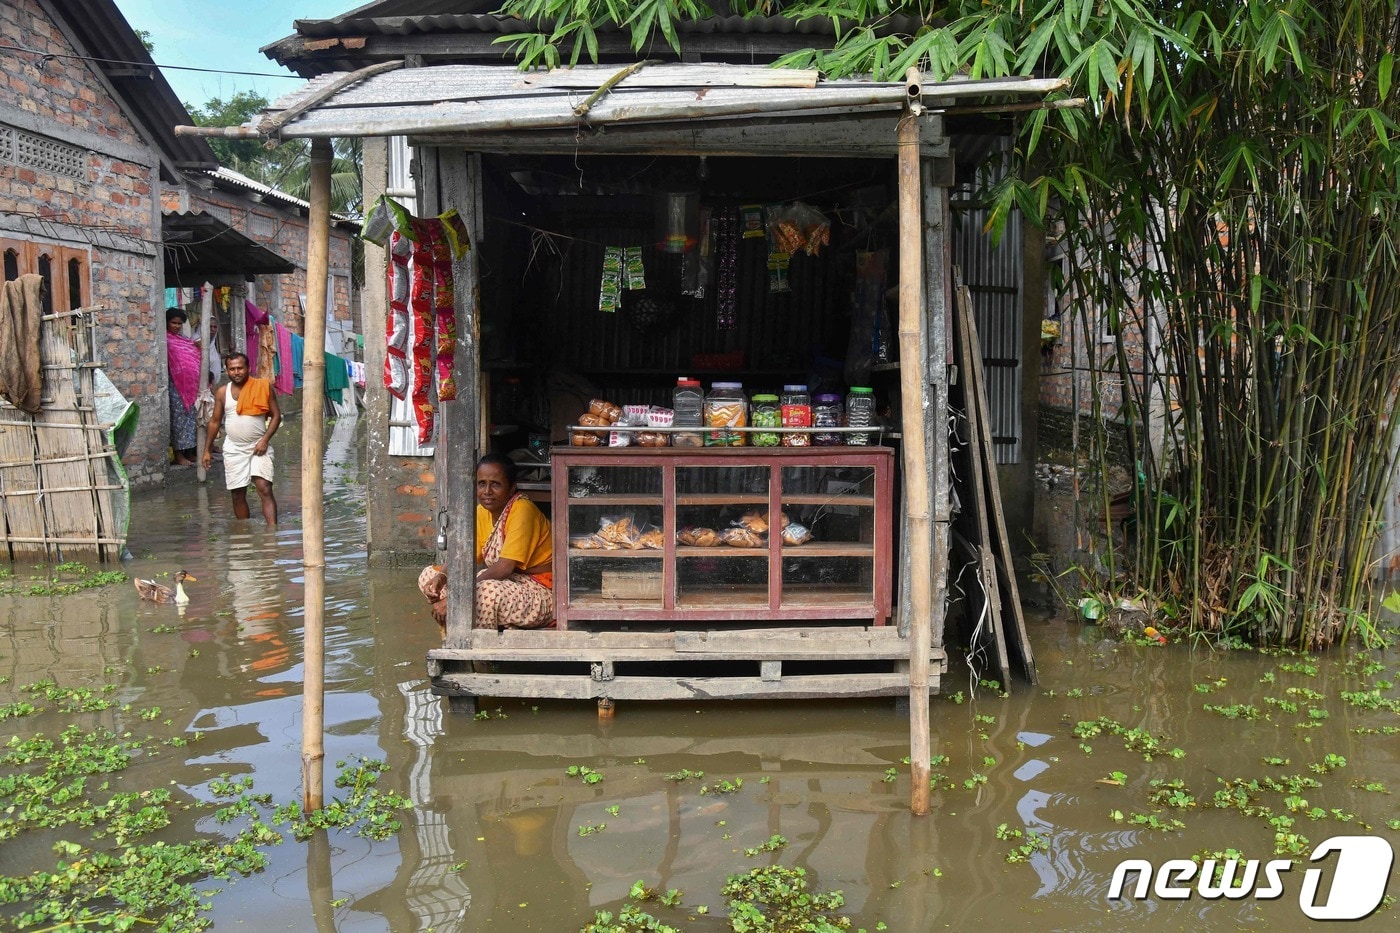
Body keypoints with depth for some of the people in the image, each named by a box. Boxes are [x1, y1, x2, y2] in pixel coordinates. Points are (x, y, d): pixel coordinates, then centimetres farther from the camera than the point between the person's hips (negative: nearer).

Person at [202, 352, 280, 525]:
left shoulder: (263, 387, -2)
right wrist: (207, 450, 12)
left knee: (265, 489, -15)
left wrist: (265, 440, -12)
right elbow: (215, 422, 12)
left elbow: (276, 415, -1)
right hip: (234, 449, 3)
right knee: (238, 495, 7)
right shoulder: (222, 392, 5)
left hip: (258, 447, -3)